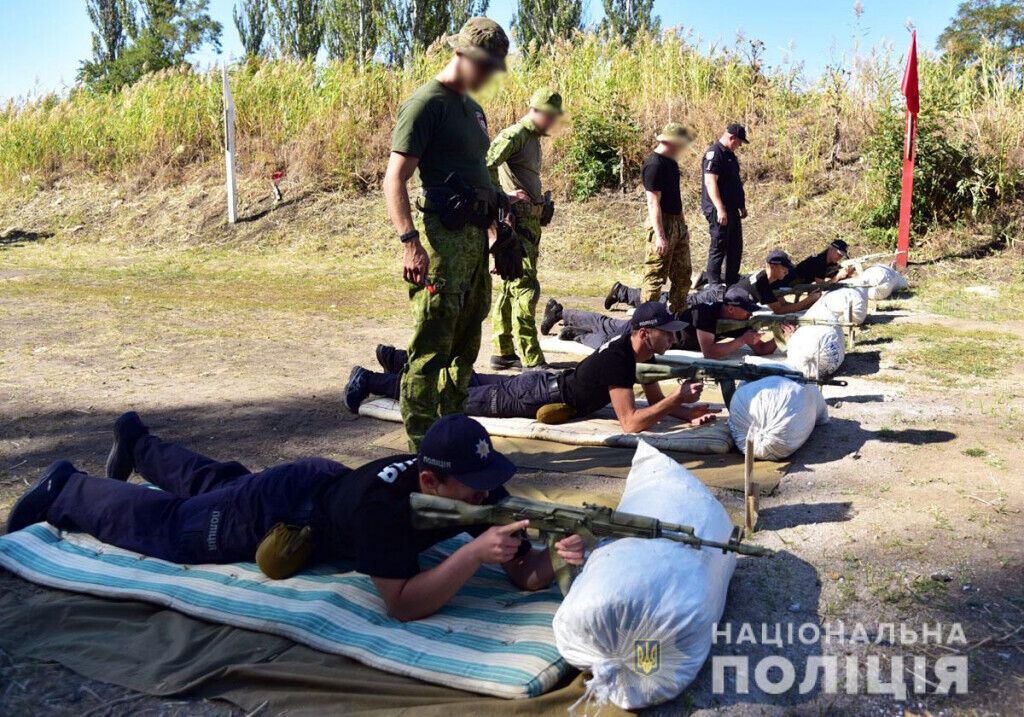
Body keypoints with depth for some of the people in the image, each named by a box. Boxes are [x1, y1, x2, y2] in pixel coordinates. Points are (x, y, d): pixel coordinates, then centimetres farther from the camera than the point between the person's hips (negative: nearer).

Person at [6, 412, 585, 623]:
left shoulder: (480, 492, -26)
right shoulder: (383, 501, -45)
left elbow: (523, 572, -23)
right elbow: (403, 604, -45)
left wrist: (559, 559, -45)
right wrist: (474, 551, -54)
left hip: (323, 486, 6)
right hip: (275, 511, -6)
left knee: (216, 484, 32)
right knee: (165, 524, 15)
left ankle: (139, 444, 58)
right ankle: (67, 489, 41)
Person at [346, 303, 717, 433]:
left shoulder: (640, 349, -2)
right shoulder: (617, 361, -31)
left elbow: (656, 400, 6)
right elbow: (631, 423, -35)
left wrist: (690, 411, -12)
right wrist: (679, 398, -34)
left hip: (545, 382, 8)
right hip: (533, 399, -8)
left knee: (465, 382, 23)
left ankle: (397, 361, 38)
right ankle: (369, 381, 13)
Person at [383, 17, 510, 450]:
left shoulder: (472, 107, 19)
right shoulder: (427, 102, -8)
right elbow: (395, 179, -15)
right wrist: (410, 242, -25)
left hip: (474, 236, 9)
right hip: (442, 237, -9)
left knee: (465, 346, 14)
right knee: (432, 346, -8)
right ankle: (421, 447, -1)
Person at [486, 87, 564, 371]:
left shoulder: (534, 140, 21)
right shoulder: (514, 134, -9)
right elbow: (485, 165, -23)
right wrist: (503, 197, -19)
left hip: (529, 222, 10)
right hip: (515, 221, -10)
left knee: (511, 288, 12)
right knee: (526, 287, -13)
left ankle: (504, 352, 20)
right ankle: (532, 360, -13)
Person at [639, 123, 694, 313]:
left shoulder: (670, 162, 13)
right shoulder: (654, 165, -16)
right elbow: (653, 203, -21)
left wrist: (683, 225, 24)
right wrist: (660, 235, -25)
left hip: (677, 223, 10)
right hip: (662, 224, -10)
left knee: (683, 273, 14)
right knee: (655, 276, -5)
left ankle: (678, 313, 24)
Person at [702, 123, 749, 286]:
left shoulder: (729, 154, 17)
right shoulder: (714, 153, -14)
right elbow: (710, 182, -23)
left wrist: (742, 205, 26)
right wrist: (720, 209, -28)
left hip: (732, 209, 10)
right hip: (718, 210, -10)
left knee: (735, 246, 14)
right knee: (719, 246, -5)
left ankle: (733, 281, 24)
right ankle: (714, 284, 2)